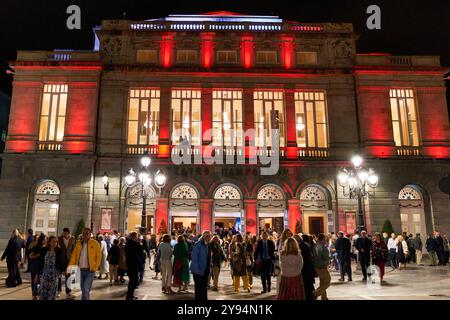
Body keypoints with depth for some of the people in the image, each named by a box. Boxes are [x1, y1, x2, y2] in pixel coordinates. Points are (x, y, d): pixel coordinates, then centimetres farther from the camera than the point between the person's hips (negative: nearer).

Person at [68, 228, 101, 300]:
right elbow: (73, 256, 4)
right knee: (83, 288, 15)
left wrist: (95, 268, -10)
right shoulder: (78, 244, 8)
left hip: (90, 270, -5)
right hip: (80, 269, 5)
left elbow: (99, 256, -3)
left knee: (86, 289, -10)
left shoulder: (95, 243, -4)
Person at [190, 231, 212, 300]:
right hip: (198, 271, -8)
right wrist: (197, 269, -21)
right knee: (199, 288, 0)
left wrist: (209, 268, 9)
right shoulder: (198, 244, -15)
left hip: (205, 270, 8)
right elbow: (194, 258, -18)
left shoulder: (207, 245, 10)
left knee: (204, 287, 14)